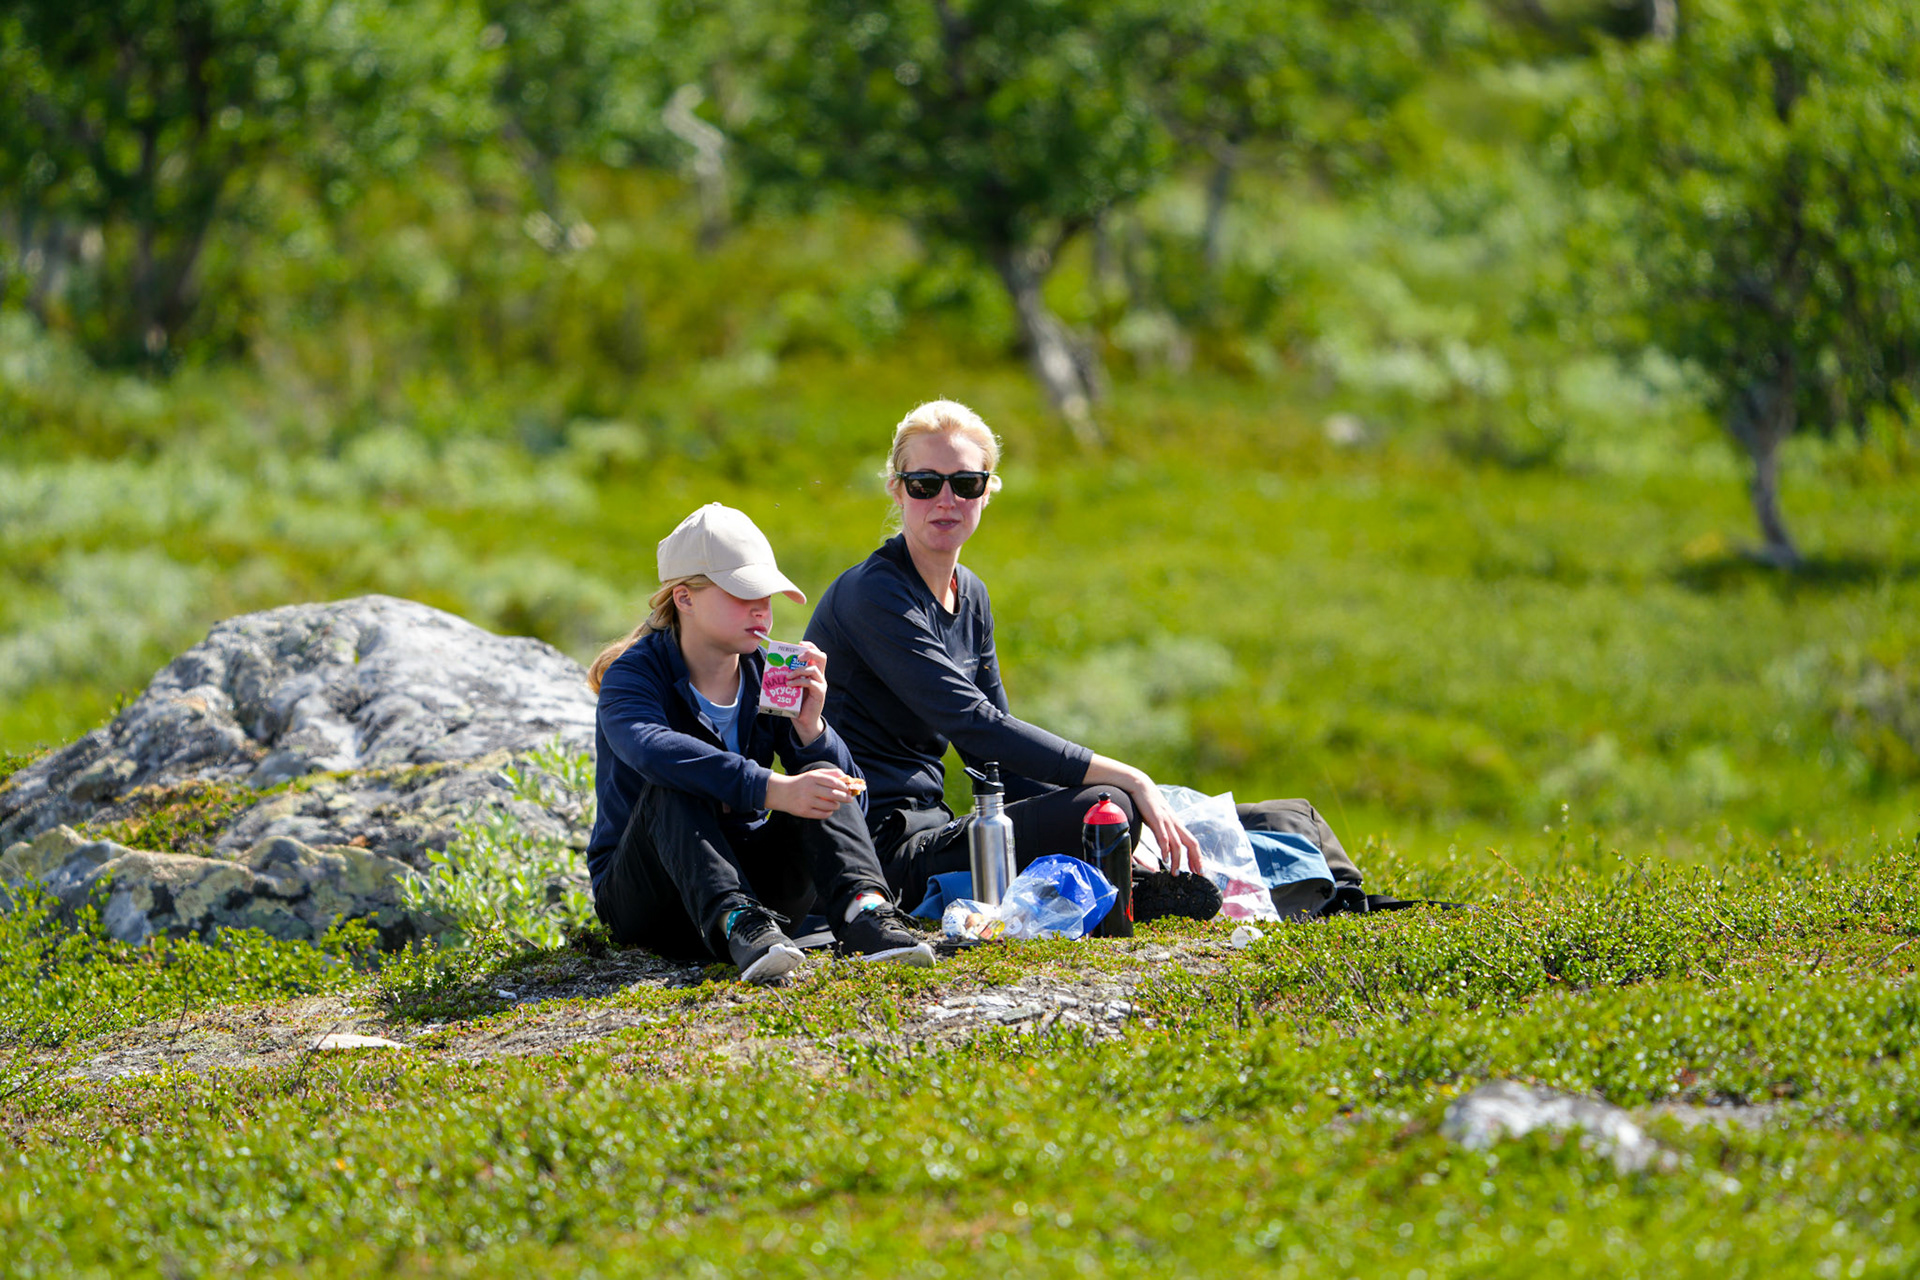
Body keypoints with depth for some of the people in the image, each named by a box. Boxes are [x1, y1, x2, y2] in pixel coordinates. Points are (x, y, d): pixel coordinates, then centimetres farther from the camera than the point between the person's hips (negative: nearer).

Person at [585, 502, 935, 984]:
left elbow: (845, 789, -1)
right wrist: (773, 790, -48)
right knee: (672, 790, -32)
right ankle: (738, 924, -56)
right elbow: (652, 749, -38)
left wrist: (809, 727, -22)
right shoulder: (634, 674, -12)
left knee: (823, 782, -19)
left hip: (746, 875, 4)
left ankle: (863, 907, -46)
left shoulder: (770, 675, 3)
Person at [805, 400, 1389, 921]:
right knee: (1105, 809, -26)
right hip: (886, 852, -9)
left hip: (929, 831, 9)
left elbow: (995, 752, 15)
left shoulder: (968, 596, 15)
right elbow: (977, 728, -21)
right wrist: (1127, 780, -23)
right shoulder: (874, 597, -14)